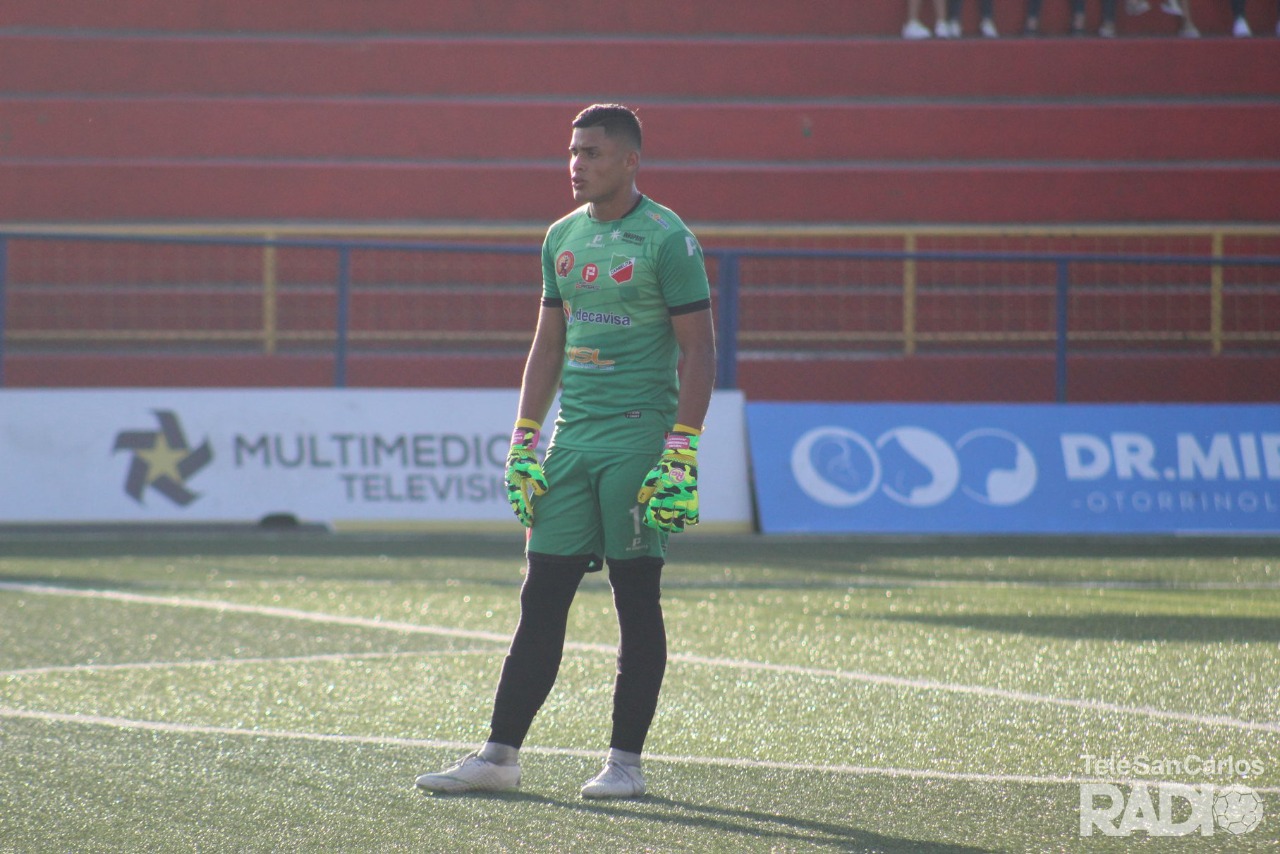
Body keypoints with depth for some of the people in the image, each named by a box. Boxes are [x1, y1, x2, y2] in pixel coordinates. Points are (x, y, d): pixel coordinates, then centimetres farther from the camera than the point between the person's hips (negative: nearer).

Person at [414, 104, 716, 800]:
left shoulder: (666, 239, -7)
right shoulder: (562, 238, 13)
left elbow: (698, 350, -8)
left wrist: (681, 453, -15)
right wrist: (523, 441, 14)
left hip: (638, 441, -6)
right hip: (570, 442, 6)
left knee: (637, 602, 0)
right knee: (541, 599, 3)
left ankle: (625, 760, 7)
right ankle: (499, 755, 5)